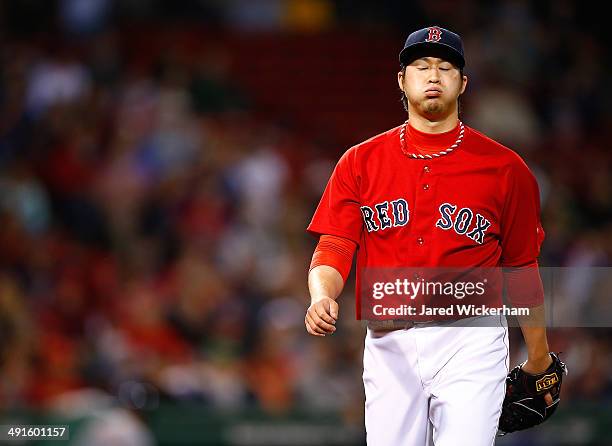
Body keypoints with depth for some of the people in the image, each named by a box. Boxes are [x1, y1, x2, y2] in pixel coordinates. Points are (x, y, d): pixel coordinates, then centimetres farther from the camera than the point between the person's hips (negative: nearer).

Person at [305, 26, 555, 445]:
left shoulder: (505, 168, 3)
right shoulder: (360, 162, 7)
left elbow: (521, 268, 9)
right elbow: (333, 249, 2)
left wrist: (539, 358, 14)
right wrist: (322, 297, -20)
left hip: (471, 344, -2)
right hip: (389, 344, 2)